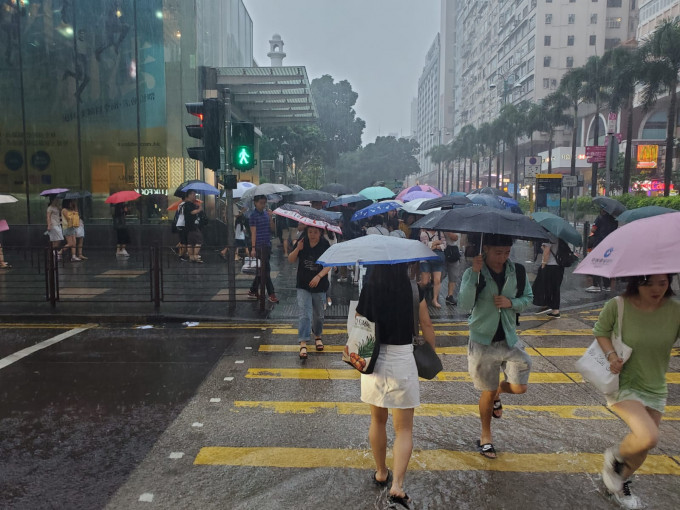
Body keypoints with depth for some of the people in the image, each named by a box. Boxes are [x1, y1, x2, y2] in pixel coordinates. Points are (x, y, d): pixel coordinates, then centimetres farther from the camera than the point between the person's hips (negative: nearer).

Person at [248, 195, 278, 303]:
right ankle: (271, 294, -1)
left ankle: (253, 291, 23)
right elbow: (253, 232, -10)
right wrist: (253, 248, -13)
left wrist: (271, 217, -6)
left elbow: (272, 228, 9)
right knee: (266, 270, -5)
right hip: (260, 245, -7)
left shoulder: (266, 213, 13)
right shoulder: (254, 215, -7)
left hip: (267, 245, 7)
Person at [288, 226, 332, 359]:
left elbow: (328, 265, -10)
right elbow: (291, 260, 0)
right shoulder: (302, 242, -2)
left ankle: (318, 336, 39)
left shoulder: (325, 245, -7)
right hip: (303, 286, 0)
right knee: (304, 314, -10)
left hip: (319, 285, 0)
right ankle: (303, 344, -10)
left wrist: (319, 276, -25)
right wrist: (297, 249, -18)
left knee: (318, 315, 14)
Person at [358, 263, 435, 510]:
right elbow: (427, 326, 2)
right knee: (404, 429, 10)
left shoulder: (368, 291, -8)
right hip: (402, 363, -2)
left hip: (374, 362, 2)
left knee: (377, 421, 22)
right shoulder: (414, 292, -9)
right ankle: (397, 486, 0)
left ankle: (380, 473, 37)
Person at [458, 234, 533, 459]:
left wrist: (511, 302, -14)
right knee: (487, 392, 9)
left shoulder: (517, 271, -3)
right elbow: (464, 303, -26)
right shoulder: (473, 272, -13)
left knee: (519, 387, -3)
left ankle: (498, 392, 35)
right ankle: (486, 436, 33)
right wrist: (474, 273, -34)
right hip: (483, 341, -3)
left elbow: (528, 297, 8)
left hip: (509, 338, 3)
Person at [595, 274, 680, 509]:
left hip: (655, 390, 4)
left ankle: (621, 483, 45)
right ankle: (615, 456, 10)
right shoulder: (617, 307, -17)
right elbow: (601, 331, -4)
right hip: (623, 384, -4)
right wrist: (611, 355, -20)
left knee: (641, 448, 16)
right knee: (648, 438, -24)